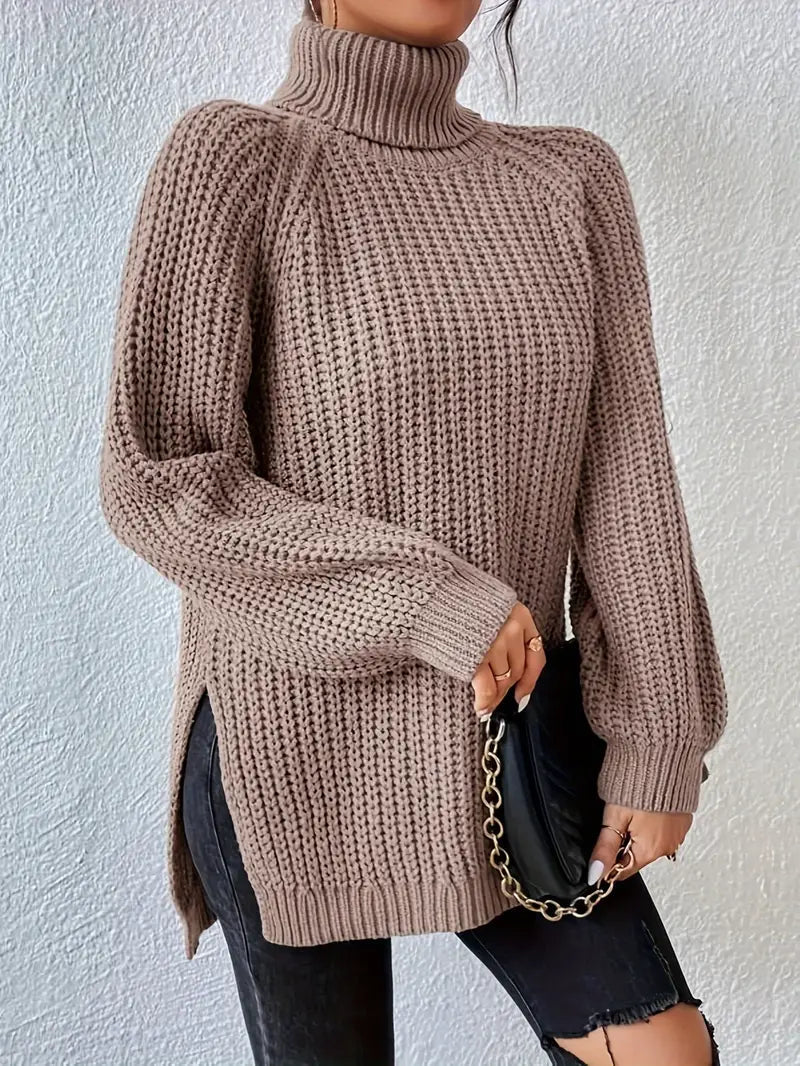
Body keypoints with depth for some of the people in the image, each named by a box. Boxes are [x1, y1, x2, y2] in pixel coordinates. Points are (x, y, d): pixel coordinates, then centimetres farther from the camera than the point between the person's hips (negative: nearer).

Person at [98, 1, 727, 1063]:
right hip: (301, 751, -3)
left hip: (503, 749, 4)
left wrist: (657, 736, -1)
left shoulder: (571, 179, 2)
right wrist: (430, 600, -19)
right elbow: (152, 479, -15)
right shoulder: (233, 157, -10)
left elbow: (626, 479, 0)